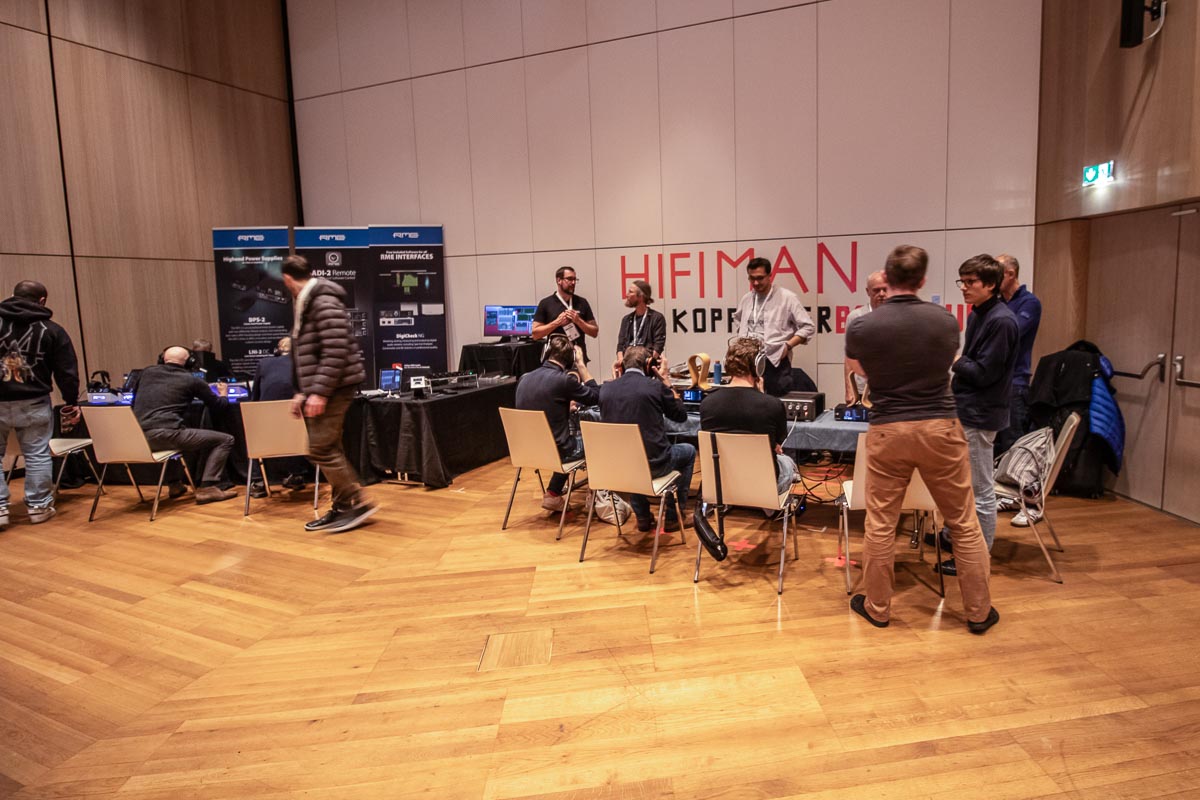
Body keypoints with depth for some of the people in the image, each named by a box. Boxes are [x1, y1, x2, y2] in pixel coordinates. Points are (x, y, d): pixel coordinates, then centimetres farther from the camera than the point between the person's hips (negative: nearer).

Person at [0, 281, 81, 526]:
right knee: (37, 455, 8)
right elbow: (67, 372, 0)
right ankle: (38, 506, 14)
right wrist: (71, 402, 9)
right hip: (34, 403, -1)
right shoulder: (52, 330, -1)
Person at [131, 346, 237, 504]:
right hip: (166, 435, -6)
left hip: (138, 438, 7)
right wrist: (223, 394, 42)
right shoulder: (191, 380, 8)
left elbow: (134, 401, 32)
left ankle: (175, 484, 34)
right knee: (225, 440, 5)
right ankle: (207, 487, -7)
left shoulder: (146, 372, 20)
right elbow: (217, 405, 20)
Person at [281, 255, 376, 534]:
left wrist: (319, 392, -25)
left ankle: (359, 503, -2)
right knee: (328, 449, 11)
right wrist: (303, 392, 20)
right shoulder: (305, 304, 18)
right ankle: (342, 507, 19)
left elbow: (336, 351, -24)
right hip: (319, 389, 10)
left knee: (321, 449, -9)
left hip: (334, 387, -10)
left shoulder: (323, 302, -15)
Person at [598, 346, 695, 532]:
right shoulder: (657, 386, -12)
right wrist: (666, 380, 9)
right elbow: (681, 415, 5)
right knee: (689, 451, 26)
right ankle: (674, 516, 28)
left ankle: (642, 517, 35)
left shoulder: (605, 388, -2)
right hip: (653, 464, -4)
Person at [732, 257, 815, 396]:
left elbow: (807, 327, -5)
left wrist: (787, 346, -14)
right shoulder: (746, 299, 10)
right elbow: (737, 320, 31)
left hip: (776, 361, -5)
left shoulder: (787, 297, -5)